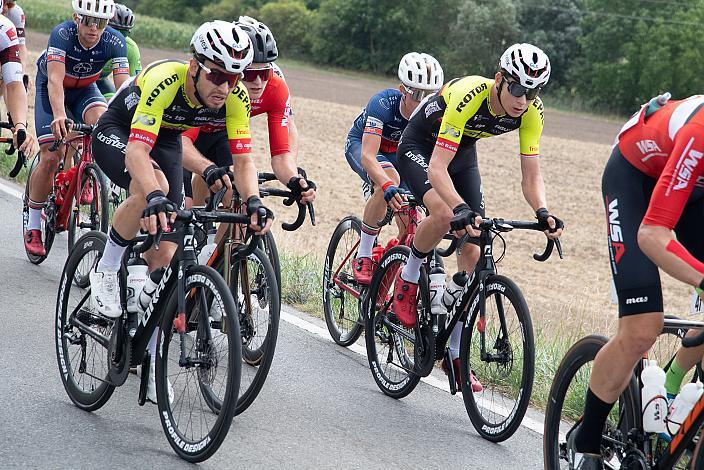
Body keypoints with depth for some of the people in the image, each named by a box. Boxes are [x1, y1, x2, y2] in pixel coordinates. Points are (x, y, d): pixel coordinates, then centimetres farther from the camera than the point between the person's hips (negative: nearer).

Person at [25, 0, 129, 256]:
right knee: (50, 158, -13)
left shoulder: (114, 42, -27)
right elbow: (55, 79, -45)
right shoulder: (62, 34, -34)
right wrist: (59, 115, -61)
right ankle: (33, 226, 3)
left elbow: (123, 87, -32)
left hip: (85, 90, 2)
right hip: (51, 89, -2)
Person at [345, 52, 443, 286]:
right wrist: (387, 186, -64)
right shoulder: (383, 104, -38)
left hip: (396, 152, 5)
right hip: (360, 145, -5)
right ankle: (363, 258, -23)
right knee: (389, 182, -35)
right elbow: (368, 156, -47)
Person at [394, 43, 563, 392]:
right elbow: (437, 169, -43)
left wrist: (543, 213, -39)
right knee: (444, 214, -36)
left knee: (472, 250, -4)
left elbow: (531, 176, -19)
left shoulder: (531, 112, -22)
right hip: (419, 147, -5)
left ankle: (455, 354, 5)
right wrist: (462, 209, -58)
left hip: (462, 153, 5)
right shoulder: (468, 96, -38)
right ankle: (408, 279, -5)